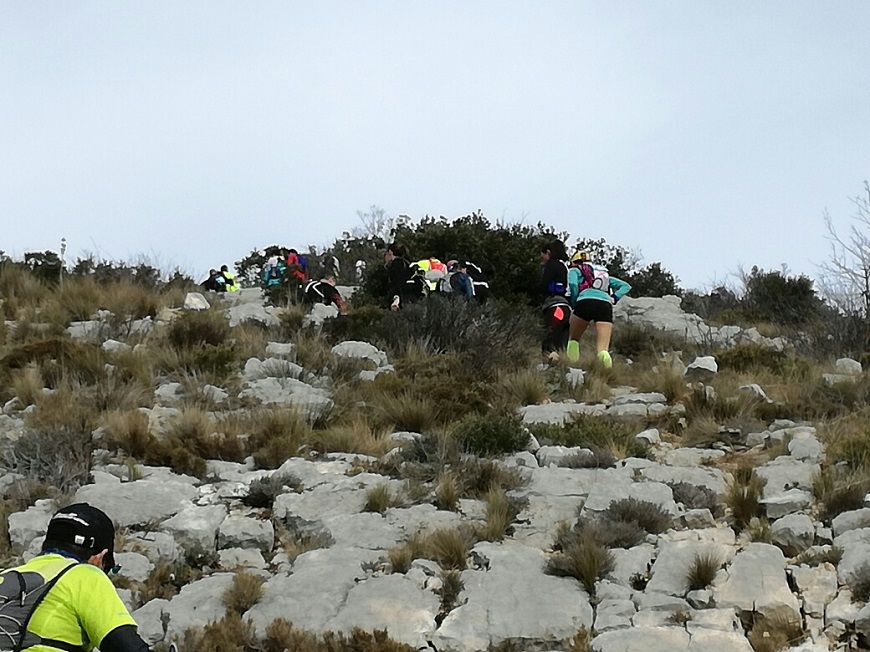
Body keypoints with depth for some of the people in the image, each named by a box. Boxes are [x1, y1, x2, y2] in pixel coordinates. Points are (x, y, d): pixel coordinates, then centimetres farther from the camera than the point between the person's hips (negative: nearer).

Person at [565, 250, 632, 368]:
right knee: (603, 348, -7)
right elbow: (626, 286, 33)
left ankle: (572, 363, -5)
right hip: (606, 304, 3)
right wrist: (614, 298, 20)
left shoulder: (576, 271, 23)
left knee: (573, 339, 19)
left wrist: (574, 303, 13)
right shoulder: (604, 274, 37)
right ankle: (603, 354, -41)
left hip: (585, 301, -3)